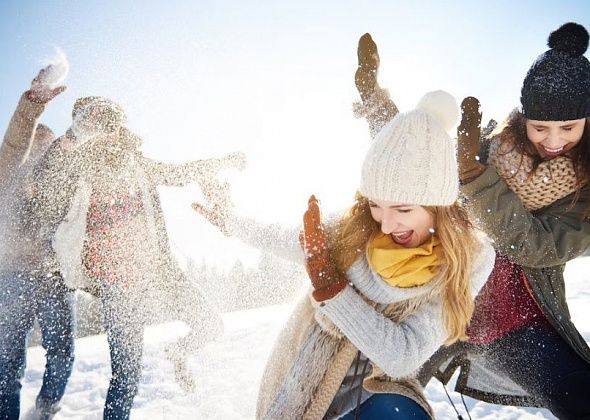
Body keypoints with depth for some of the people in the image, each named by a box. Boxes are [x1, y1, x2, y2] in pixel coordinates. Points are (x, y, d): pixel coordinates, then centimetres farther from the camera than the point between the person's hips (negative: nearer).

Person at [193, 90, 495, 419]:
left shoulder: (469, 259, -15)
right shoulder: (355, 227, -12)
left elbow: (403, 357, -22)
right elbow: (284, 240, 9)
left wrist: (328, 283, -24)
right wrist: (227, 220, 22)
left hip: (380, 393, -2)